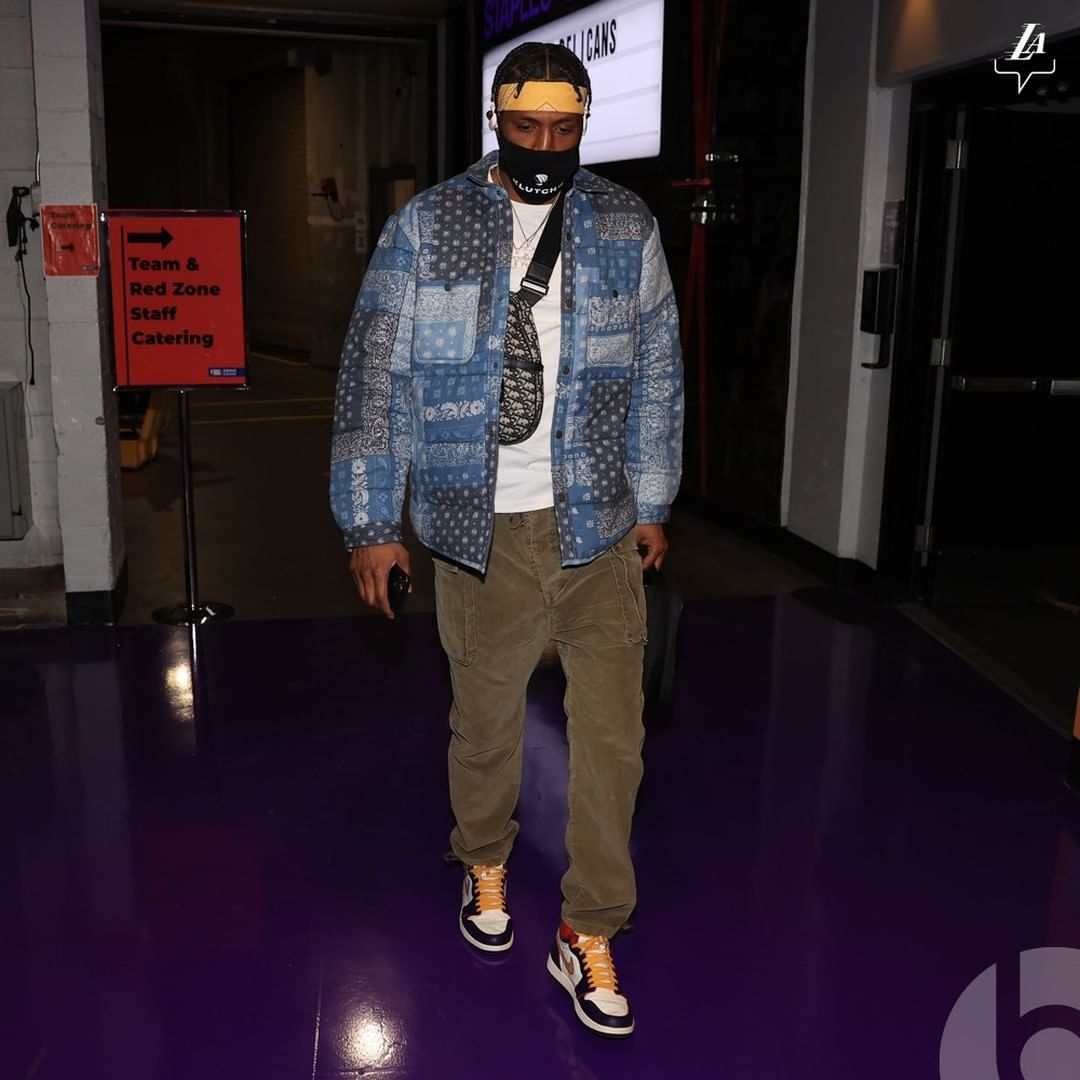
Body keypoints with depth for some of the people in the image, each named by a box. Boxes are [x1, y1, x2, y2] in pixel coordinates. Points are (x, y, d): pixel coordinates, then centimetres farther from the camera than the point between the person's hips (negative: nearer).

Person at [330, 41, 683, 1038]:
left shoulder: (626, 227, 5)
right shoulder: (428, 225, -2)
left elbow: (655, 370, 10)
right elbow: (376, 374, -2)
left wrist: (653, 504, 10)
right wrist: (370, 521, -3)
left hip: (598, 526, 2)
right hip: (482, 526, -1)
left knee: (613, 734, 3)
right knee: (486, 719, 13)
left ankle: (589, 936, 20)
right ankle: (486, 864, 42)